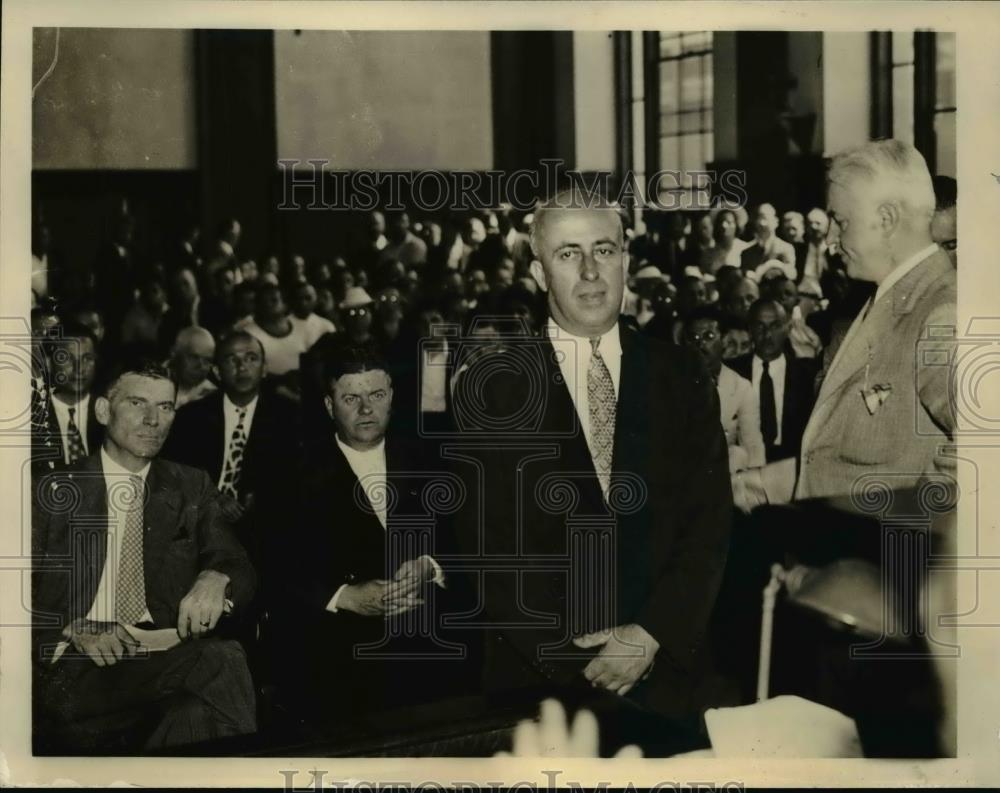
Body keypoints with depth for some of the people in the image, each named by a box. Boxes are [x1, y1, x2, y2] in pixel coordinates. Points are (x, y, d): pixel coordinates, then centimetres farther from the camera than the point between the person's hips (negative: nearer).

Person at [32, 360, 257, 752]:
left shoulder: (192, 488, 19)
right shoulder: (55, 491, 12)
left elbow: (239, 569, 11)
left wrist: (216, 579, -15)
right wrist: (75, 631, -14)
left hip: (168, 658, 2)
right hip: (75, 669, -2)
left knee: (200, 713, -36)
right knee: (221, 663, -32)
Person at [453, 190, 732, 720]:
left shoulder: (683, 376, 3)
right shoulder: (490, 390, -3)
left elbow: (710, 521, -1)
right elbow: (489, 544, -6)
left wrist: (651, 635, -12)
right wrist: (568, 657, -11)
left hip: (665, 669, 2)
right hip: (541, 677, -1)